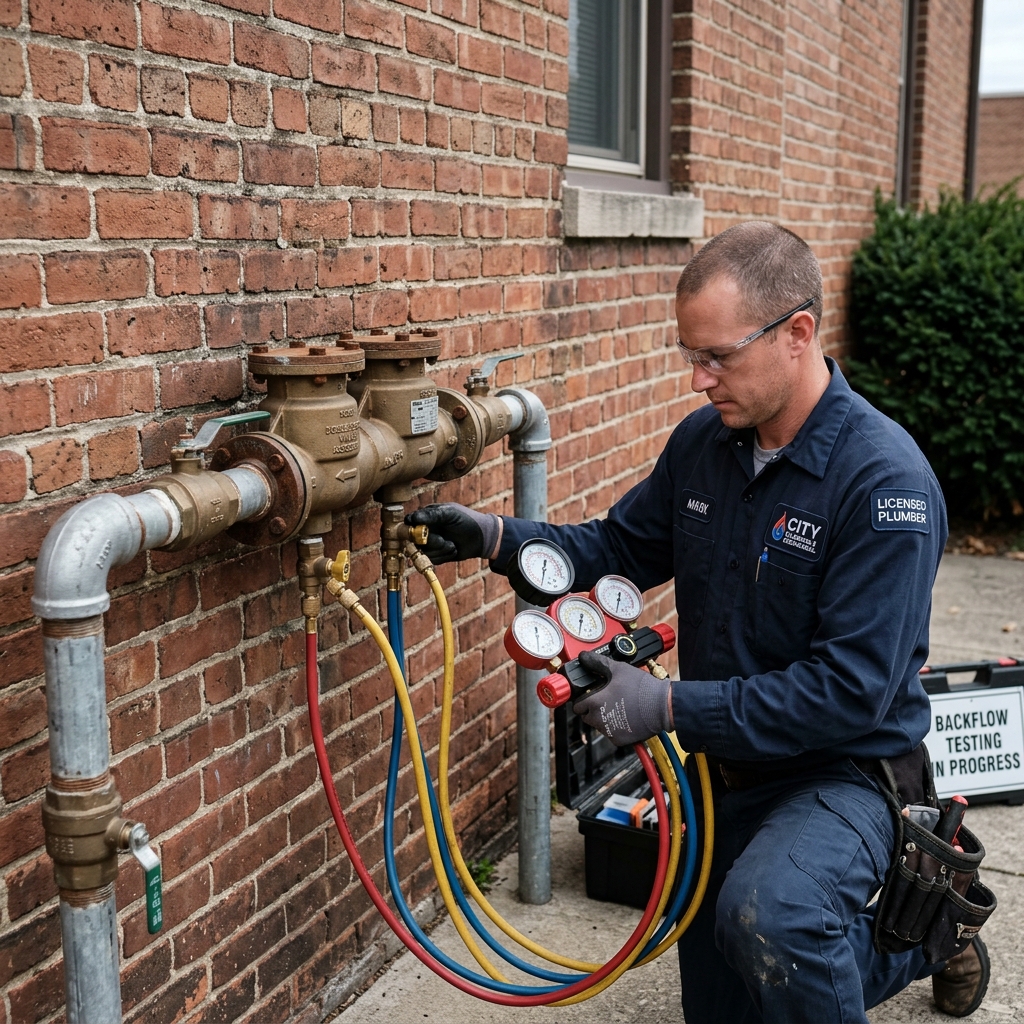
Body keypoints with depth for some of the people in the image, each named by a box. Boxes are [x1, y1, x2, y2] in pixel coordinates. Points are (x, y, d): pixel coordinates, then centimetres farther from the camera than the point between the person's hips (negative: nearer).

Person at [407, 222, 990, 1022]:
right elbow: (621, 548, 8)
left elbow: (853, 686, -28)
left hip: (844, 771, -7)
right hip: (727, 764, 7)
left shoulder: (885, 480, -25)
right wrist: (497, 536, -8)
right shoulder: (703, 441, -3)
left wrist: (671, 705, -30)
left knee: (764, 911, -38)